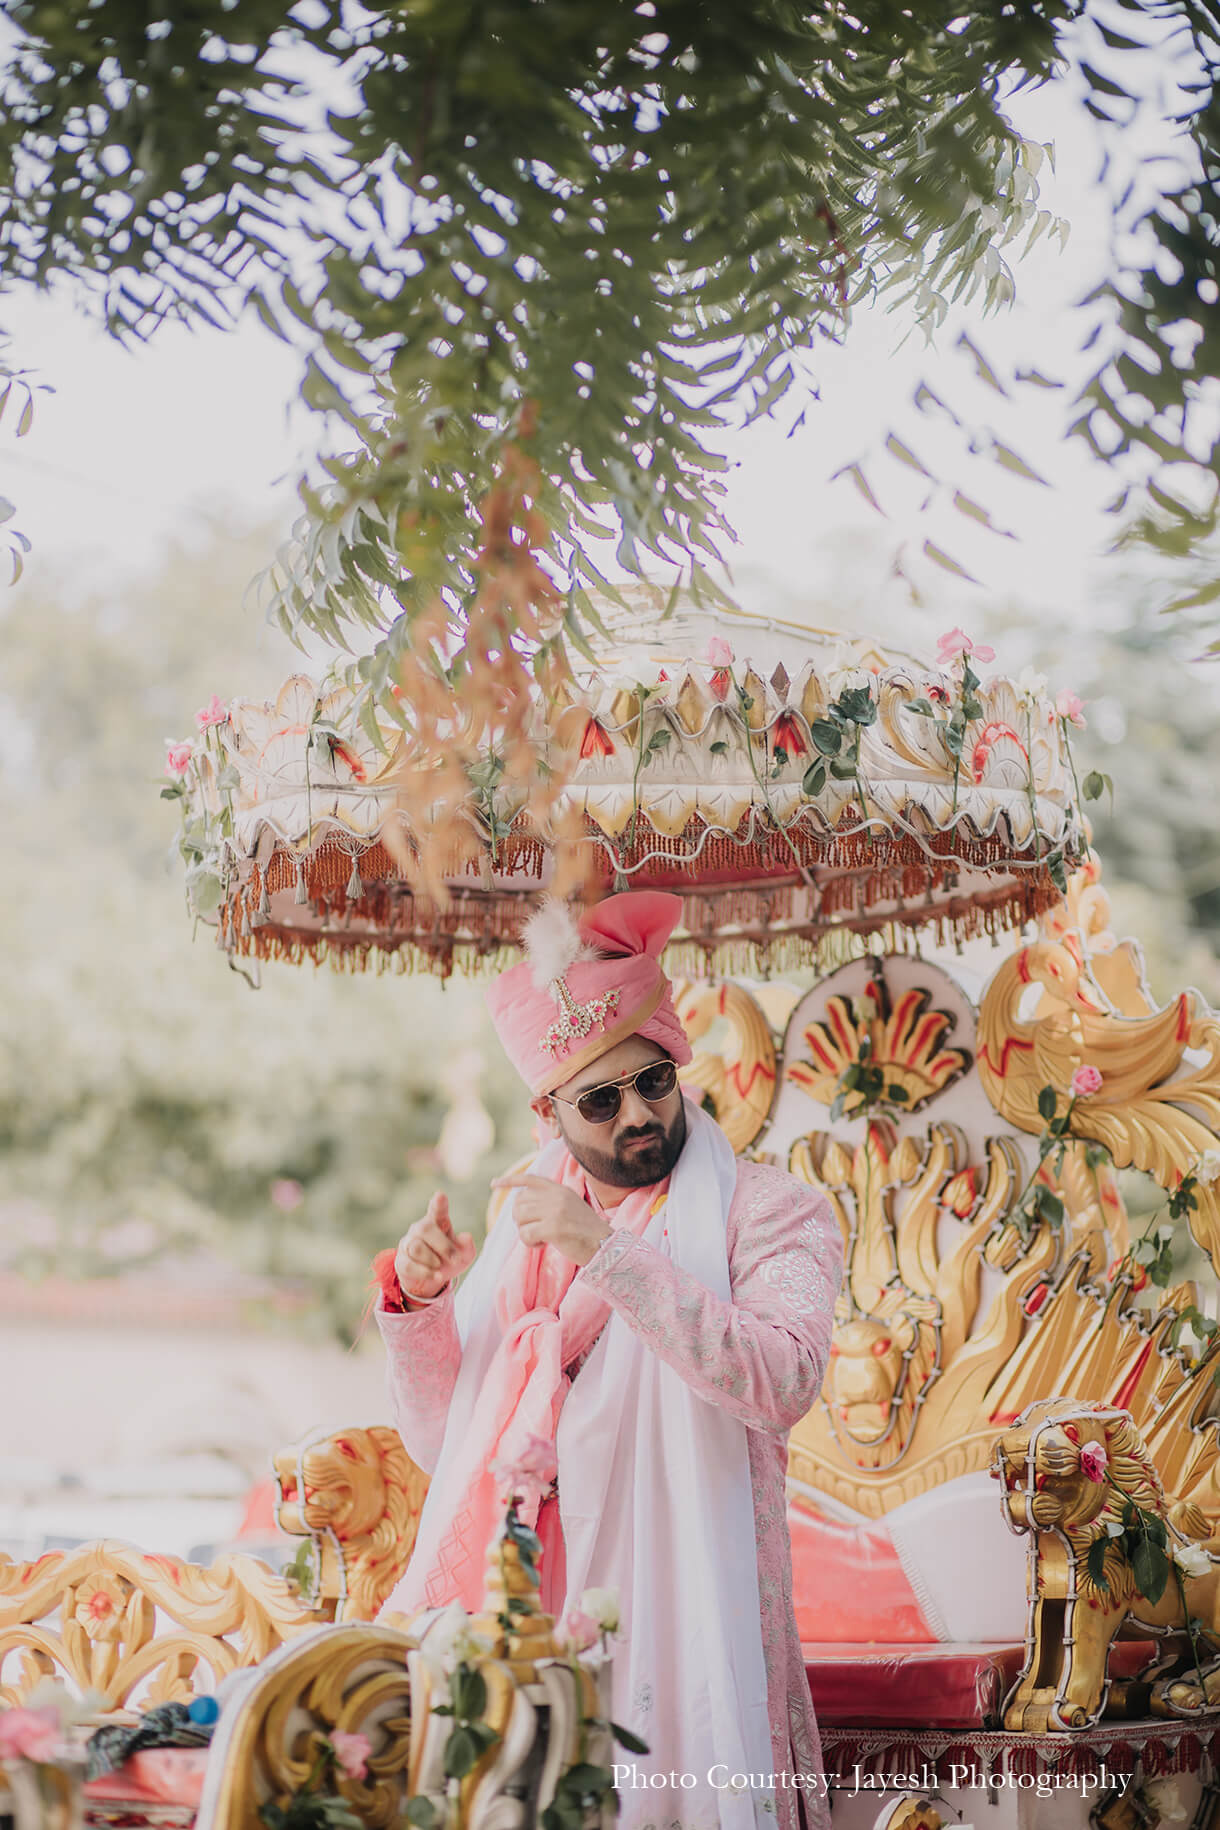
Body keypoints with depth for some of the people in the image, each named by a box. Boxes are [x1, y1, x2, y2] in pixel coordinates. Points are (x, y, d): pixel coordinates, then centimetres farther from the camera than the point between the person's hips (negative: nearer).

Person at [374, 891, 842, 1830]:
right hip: (519, 1624, 4)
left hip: (675, 1626, -4)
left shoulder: (769, 1209, 0)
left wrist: (608, 1250, -21)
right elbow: (442, 1444, 16)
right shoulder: (527, 1230, 15)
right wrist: (418, 1307, -2)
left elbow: (785, 1382, -20)